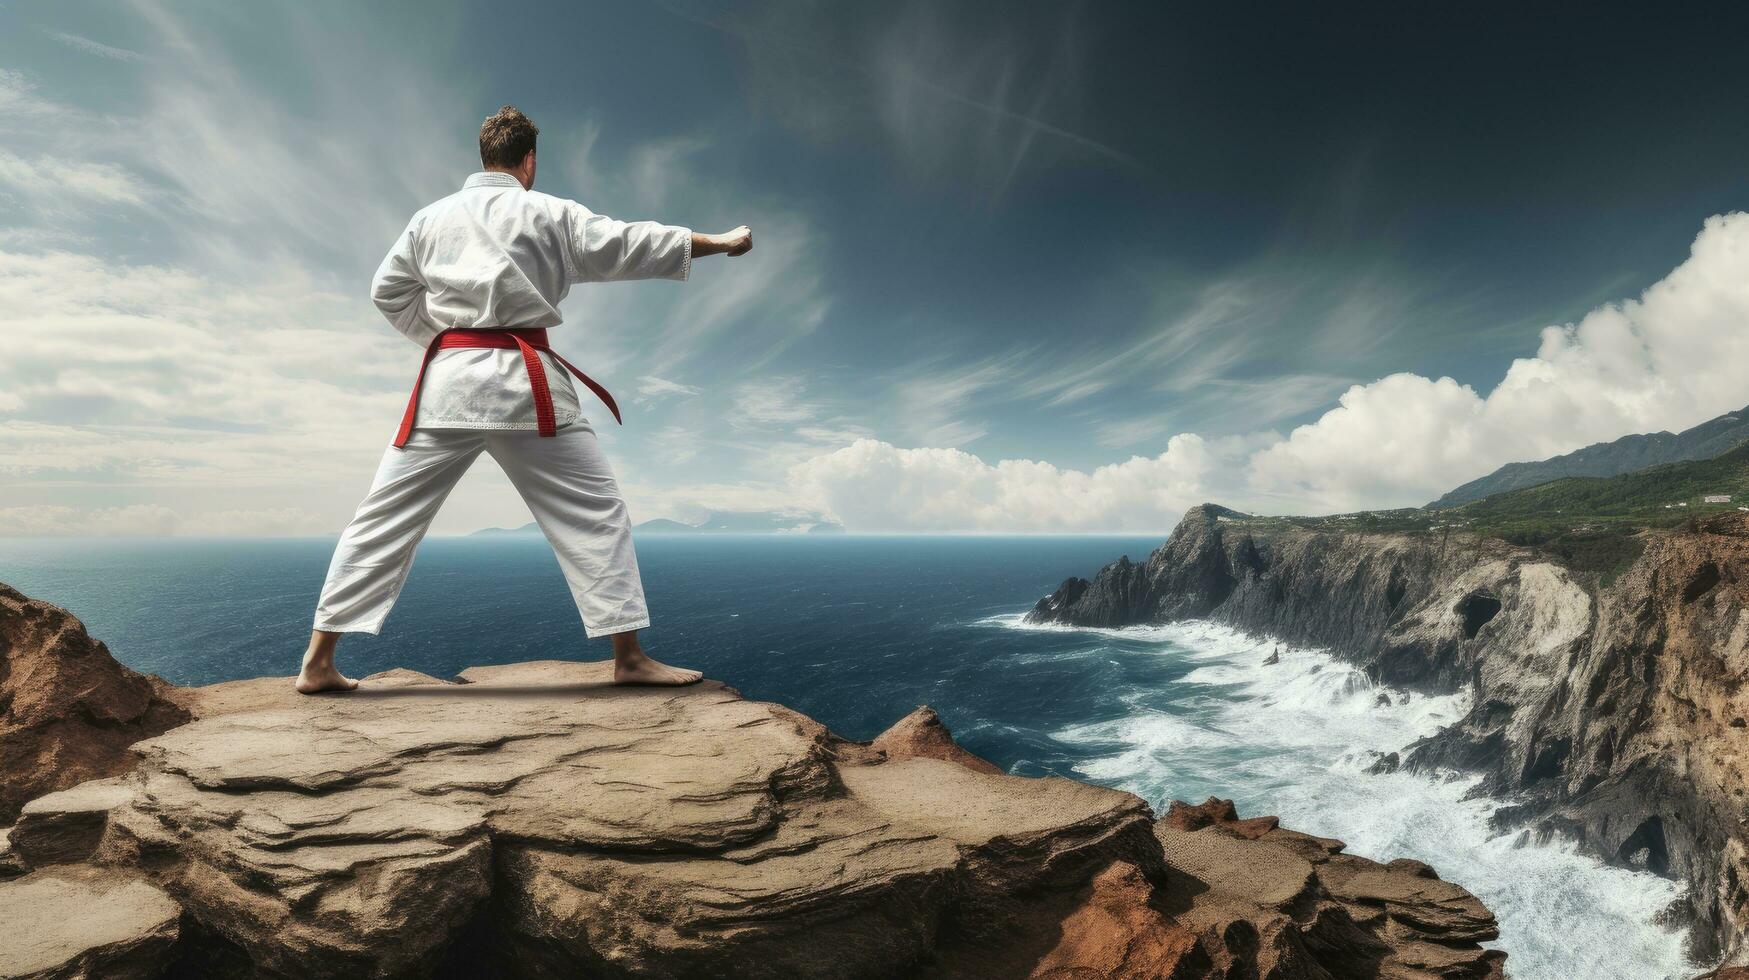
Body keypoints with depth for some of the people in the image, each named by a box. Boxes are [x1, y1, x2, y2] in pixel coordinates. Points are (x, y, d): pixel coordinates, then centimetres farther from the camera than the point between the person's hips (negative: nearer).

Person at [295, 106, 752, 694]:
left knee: (386, 516, 10)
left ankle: (318, 662, 12)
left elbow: (388, 291, 22)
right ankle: (628, 657, -1)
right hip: (522, 380, -4)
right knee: (594, 510, 1)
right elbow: (630, 245, 4)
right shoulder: (549, 213, 4)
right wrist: (721, 243, 12)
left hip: (448, 376, 4)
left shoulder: (431, 217, 16)